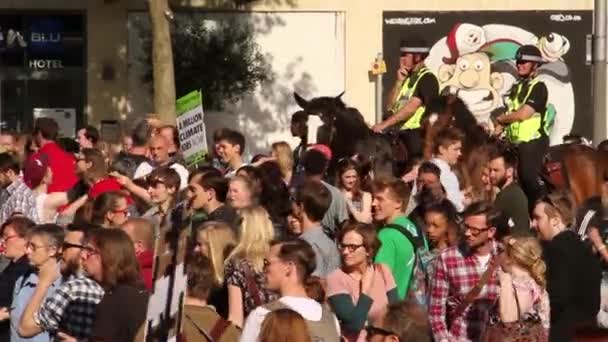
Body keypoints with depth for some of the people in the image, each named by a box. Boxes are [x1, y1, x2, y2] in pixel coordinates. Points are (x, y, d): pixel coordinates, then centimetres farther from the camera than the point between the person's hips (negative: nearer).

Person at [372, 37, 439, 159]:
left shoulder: (427, 79, -9)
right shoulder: (407, 77, 17)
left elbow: (411, 107, -19)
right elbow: (390, 106, 12)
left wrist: (385, 124, -23)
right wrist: (399, 81, 0)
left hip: (416, 134, -7)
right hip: (399, 132, 7)